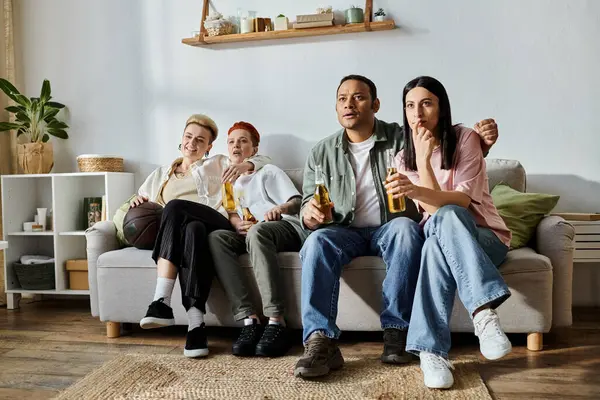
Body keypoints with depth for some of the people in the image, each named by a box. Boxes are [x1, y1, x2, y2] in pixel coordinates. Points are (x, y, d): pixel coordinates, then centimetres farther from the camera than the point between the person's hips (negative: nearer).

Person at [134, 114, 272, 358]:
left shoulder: (217, 164, 24)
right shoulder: (161, 175, 32)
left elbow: (265, 162, 20)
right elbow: (138, 202, 37)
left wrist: (244, 165, -3)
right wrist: (138, 203, 12)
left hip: (217, 227, -2)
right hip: (180, 232, 2)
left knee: (175, 207, -32)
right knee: (192, 230, -37)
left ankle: (162, 302, -40)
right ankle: (195, 325, -48)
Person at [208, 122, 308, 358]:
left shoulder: (268, 172, 19)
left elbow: (298, 202, 5)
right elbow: (229, 213, 16)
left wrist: (281, 208, -19)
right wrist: (236, 222, -9)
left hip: (286, 228, -3)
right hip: (249, 234, 4)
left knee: (257, 231, -39)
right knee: (216, 237, -28)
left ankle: (276, 323, -43)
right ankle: (249, 320, -38)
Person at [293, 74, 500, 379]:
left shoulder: (401, 138, 0)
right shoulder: (321, 154, 5)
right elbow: (307, 207, 5)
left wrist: (481, 140, -23)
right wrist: (309, 214, -21)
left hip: (390, 230, -1)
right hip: (346, 232, 1)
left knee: (405, 227, -36)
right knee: (318, 241, -32)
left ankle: (396, 331, -28)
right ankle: (321, 342, -36)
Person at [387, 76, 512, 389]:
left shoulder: (465, 138, -6)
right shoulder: (404, 158, 2)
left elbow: (463, 200, -18)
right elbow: (435, 209, -11)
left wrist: (417, 191, -35)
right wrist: (423, 159, -22)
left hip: (485, 236, -2)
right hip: (442, 233, 2)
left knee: (436, 244, -37)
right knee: (444, 219, -36)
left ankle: (432, 350, -40)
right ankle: (484, 312, -42)